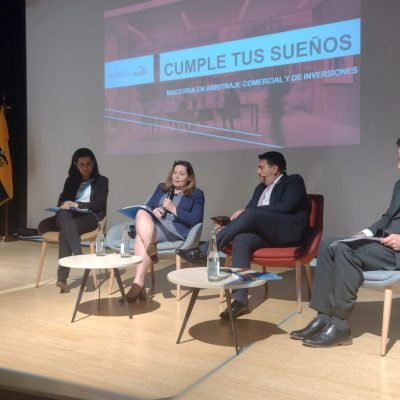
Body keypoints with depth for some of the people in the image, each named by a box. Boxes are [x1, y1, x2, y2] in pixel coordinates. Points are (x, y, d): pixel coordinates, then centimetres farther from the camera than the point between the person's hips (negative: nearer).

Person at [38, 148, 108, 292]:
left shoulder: (101, 181, 13)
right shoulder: (71, 181, 25)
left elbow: (99, 204, -1)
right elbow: (61, 201, 15)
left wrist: (76, 204, -13)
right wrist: (65, 205, -11)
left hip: (90, 217, -3)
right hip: (69, 217, 3)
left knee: (64, 232, -37)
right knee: (63, 215, -39)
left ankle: (62, 277, -40)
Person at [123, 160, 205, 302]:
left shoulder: (197, 194, 11)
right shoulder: (161, 188, 27)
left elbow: (195, 220, -2)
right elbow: (146, 207, 20)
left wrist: (174, 209, -8)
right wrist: (153, 211, -4)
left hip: (174, 229, -4)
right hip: (150, 226, 5)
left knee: (141, 237, -32)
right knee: (141, 213, -32)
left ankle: (138, 283, -34)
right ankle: (151, 250, -43)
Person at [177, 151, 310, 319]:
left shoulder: (294, 181, 5)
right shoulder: (261, 188, 27)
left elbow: (285, 207, -13)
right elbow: (248, 209, 18)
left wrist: (247, 212, -15)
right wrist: (230, 224, -5)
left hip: (290, 231, -6)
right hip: (266, 233, 6)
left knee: (251, 214, -30)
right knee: (241, 239, -28)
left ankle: (205, 251, -24)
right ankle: (240, 299, -34)